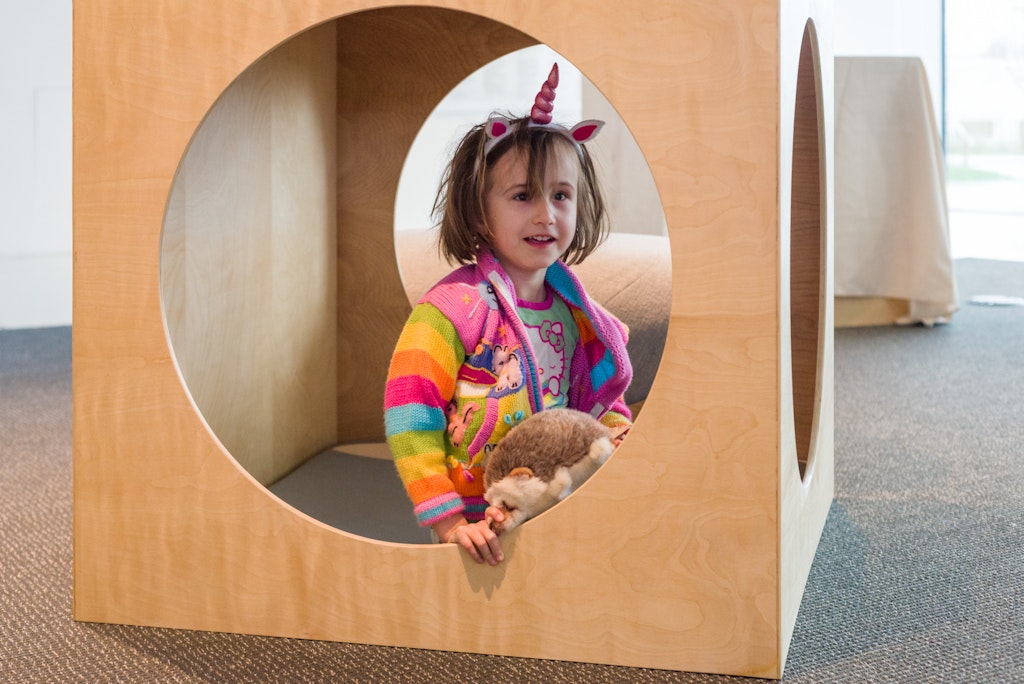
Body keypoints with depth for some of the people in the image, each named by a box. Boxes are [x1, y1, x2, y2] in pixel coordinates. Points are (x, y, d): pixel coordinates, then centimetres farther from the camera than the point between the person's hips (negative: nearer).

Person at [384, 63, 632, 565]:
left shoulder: (575, 312, 8)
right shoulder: (453, 308, -12)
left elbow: (601, 403, 20)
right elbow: (409, 420, -14)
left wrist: (620, 436, -1)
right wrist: (448, 523, -17)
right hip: (481, 531, -5)